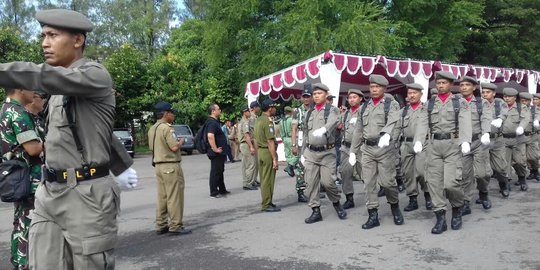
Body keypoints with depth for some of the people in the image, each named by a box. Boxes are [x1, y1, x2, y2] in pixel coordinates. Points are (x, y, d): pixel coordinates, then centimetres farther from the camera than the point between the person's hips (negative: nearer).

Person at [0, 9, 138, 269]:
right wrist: (122, 166, 35)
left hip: (87, 195, -7)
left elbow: (42, 77, -25)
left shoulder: (95, 75, -7)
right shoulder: (61, 86, 19)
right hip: (49, 194, 8)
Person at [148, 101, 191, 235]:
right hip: (171, 166, -9)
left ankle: (161, 225, 18)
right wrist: (181, 141, -1)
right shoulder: (167, 128, -16)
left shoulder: (152, 129, 12)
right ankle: (175, 225, 1)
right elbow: (174, 147, -21)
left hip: (159, 165, 9)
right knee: (174, 197, -3)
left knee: (162, 197, 13)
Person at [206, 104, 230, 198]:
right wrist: (215, 149, -28)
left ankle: (222, 190, 29)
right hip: (216, 153, -11)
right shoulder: (212, 122, -18)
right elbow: (210, 136, -33)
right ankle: (214, 192, 4)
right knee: (215, 172, -3)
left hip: (220, 152, 11)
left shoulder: (215, 121, 16)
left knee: (220, 171, 18)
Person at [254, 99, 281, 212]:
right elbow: (270, 142, -20)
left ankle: (265, 203, 22)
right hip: (268, 152, -9)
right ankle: (267, 205, 4)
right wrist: (275, 159, -19)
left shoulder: (258, 120, 13)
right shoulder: (268, 121, -16)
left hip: (260, 152, 9)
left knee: (263, 179, 14)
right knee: (268, 180, -2)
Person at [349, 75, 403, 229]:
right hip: (367, 149, 5)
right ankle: (373, 216, 11)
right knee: (369, 182, 3)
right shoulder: (365, 106, 16)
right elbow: (359, 130, 18)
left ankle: (395, 206, 25)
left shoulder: (392, 104, 1)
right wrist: (353, 151, 15)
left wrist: (386, 135, -39)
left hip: (385, 148, -4)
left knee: (387, 181, -3)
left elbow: (392, 122, -18)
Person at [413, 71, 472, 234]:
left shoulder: (460, 102, 8)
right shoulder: (429, 103, 14)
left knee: (451, 182, -11)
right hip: (433, 145, 3)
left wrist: (465, 141, -23)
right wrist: (418, 141, -14)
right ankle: (440, 219, 8)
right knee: (434, 182, 0)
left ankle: (457, 209, 18)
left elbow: (465, 123, -5)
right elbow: (422, 124, 3)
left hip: (452, 144, -2)